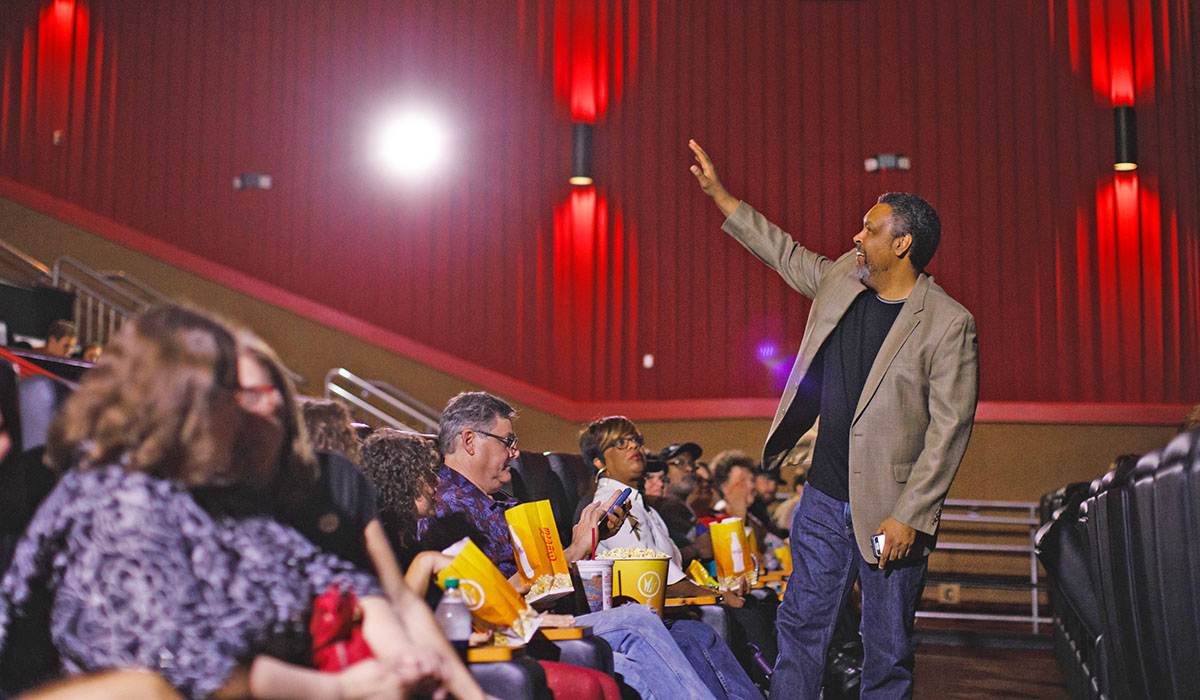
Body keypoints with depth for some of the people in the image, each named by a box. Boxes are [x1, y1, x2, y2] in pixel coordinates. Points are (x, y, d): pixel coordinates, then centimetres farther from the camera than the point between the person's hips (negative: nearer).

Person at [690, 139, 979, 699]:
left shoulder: (948, 323, -13)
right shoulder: (843, 280, 5)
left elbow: (949, 428, -14)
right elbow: (786, 254, 23)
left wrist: (908, 515, -17)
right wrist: (719, 195, 25)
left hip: (891, 512, -5)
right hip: (824, 500, 6)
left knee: (888, 651, 6)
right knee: (801, 627, 12)